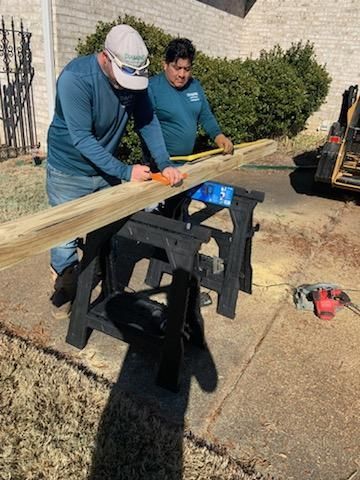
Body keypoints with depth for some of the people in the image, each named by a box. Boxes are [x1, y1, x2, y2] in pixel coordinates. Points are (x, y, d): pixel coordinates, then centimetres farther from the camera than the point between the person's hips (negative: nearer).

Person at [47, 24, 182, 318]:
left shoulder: (133, 77, -10)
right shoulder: (75, 78, -27)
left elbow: (148, 121, -6)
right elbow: (82, 139, -28)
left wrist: (165, 164, -18)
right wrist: (125, 172, -30)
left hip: (107, 169, 5)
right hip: (70, 173, -4)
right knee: (66, 236, 5)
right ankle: (65, 288, 30)